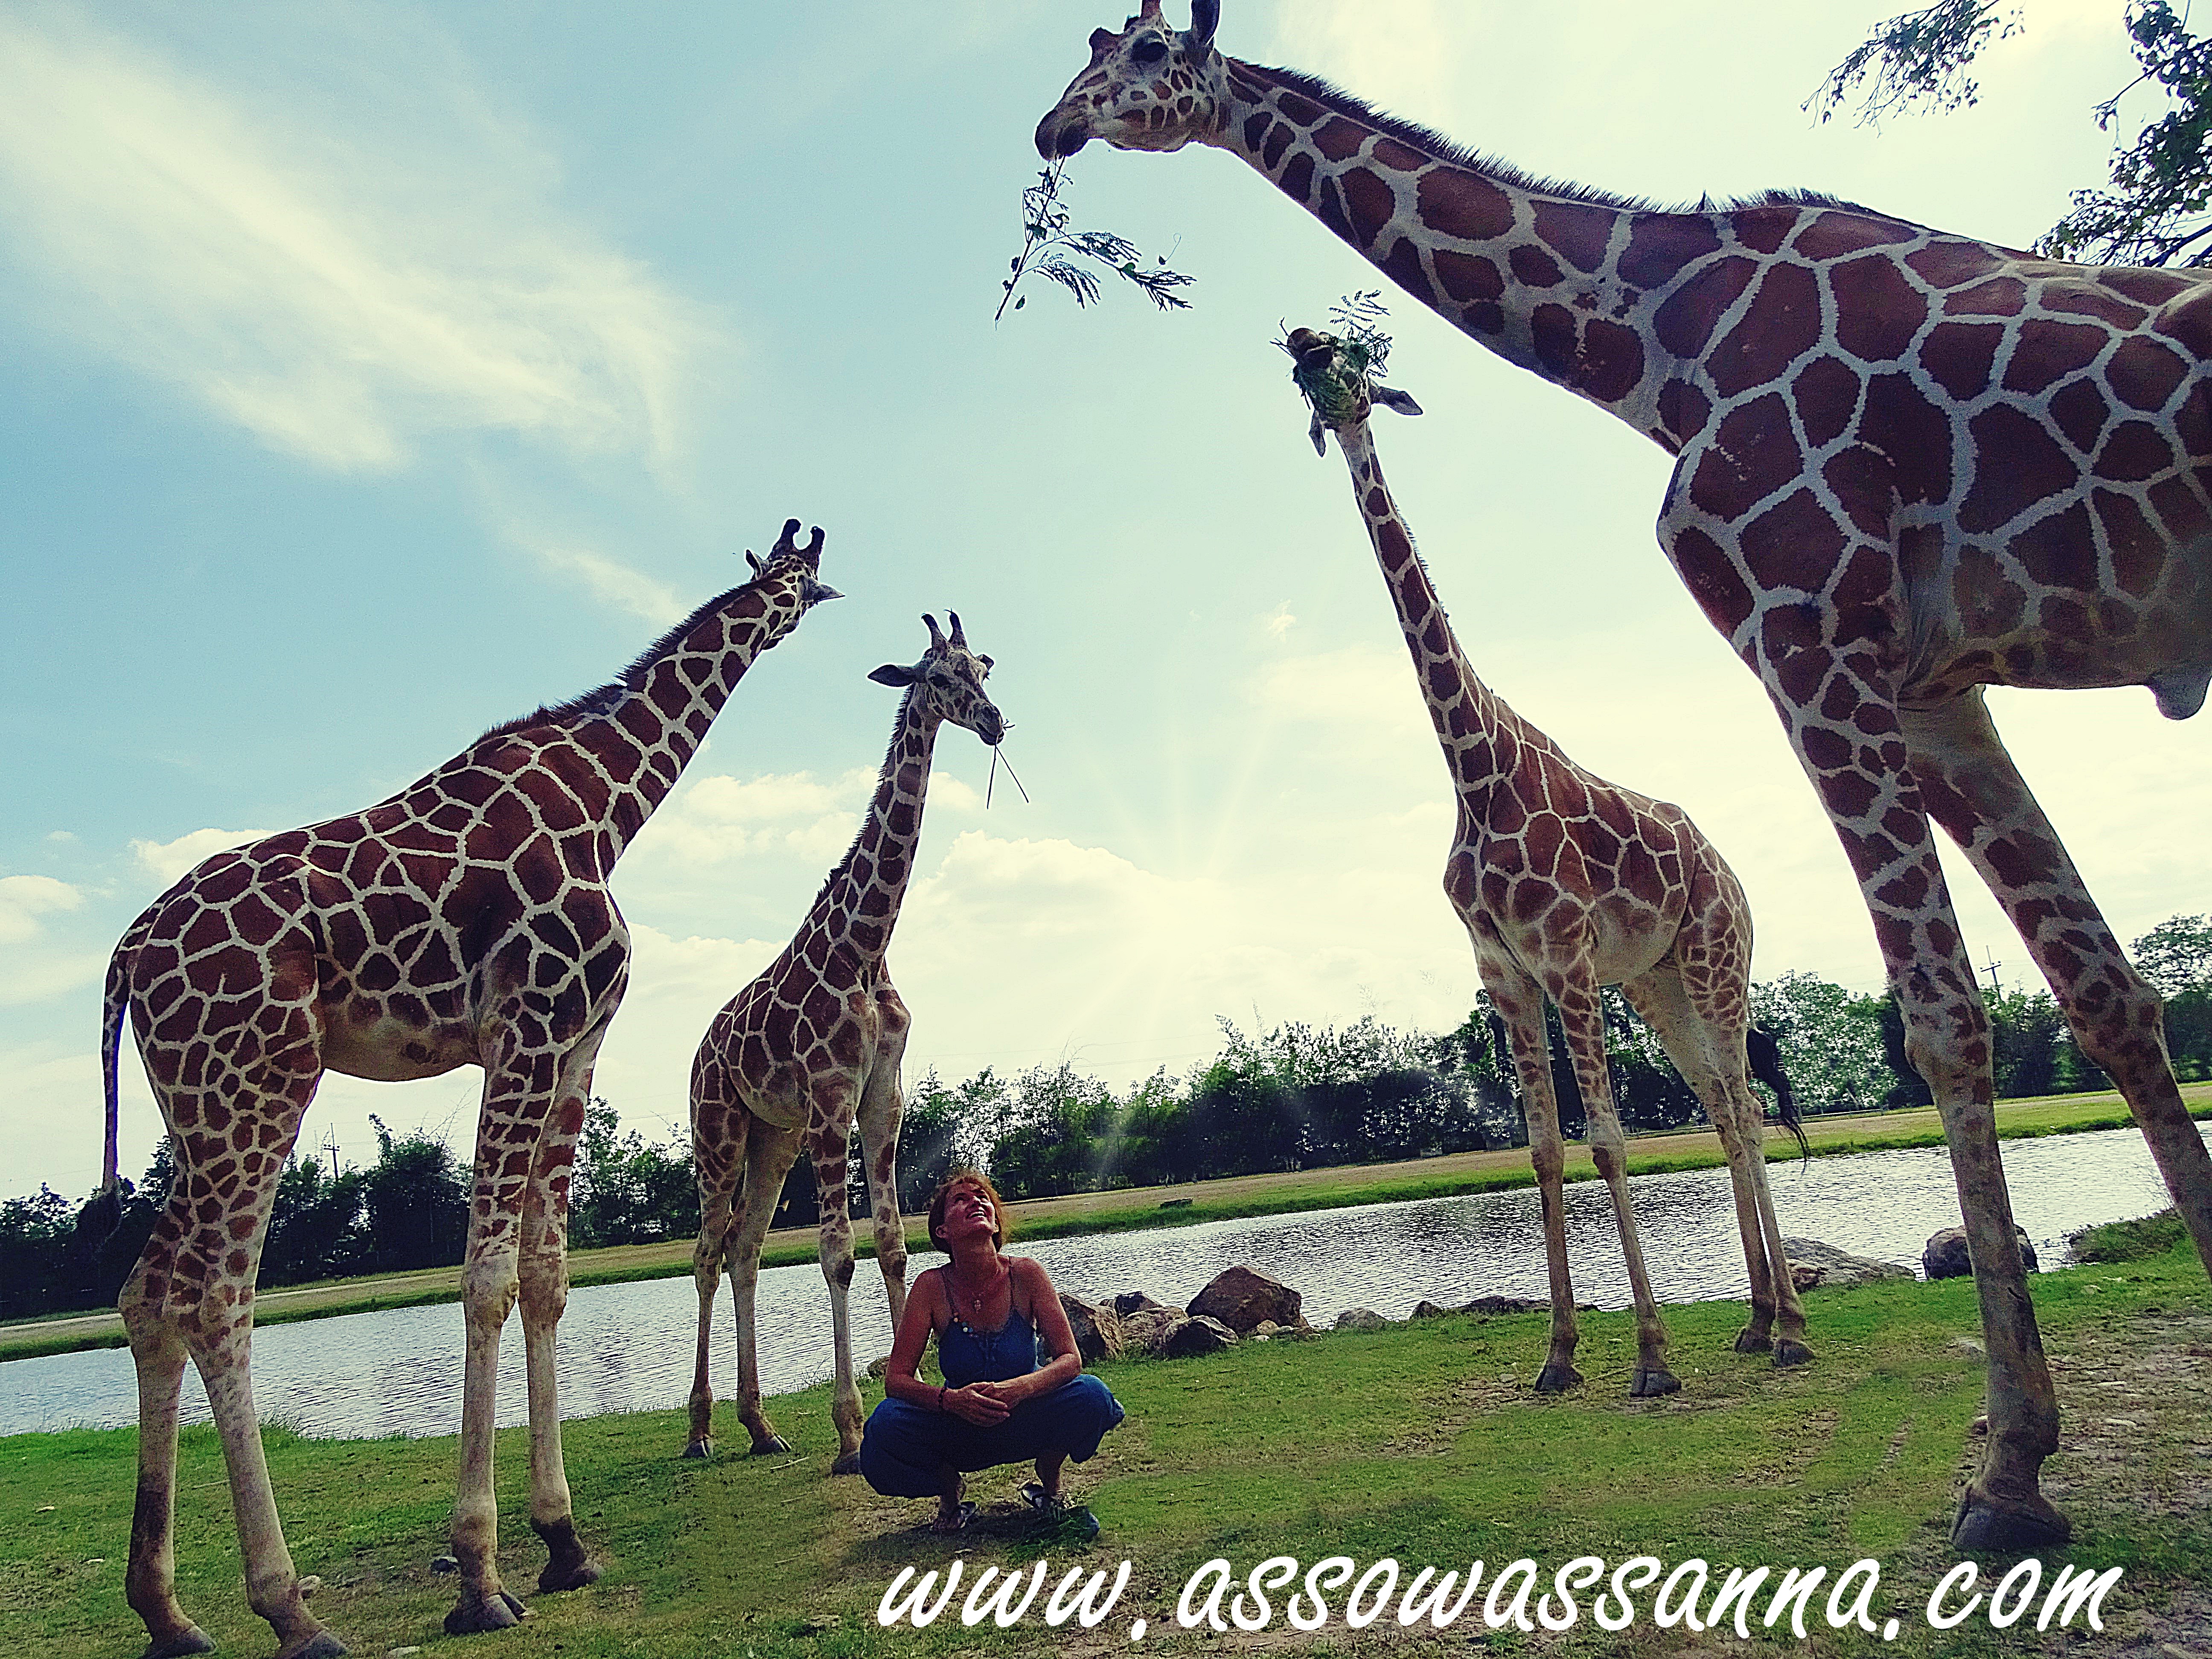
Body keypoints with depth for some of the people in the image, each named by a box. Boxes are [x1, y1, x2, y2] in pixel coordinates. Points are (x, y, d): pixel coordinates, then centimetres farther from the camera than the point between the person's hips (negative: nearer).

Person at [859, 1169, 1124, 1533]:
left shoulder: (1025, 1275, -15)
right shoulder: (932, 1287, -16)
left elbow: (1070, 1360, -17)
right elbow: (896, 1380, -16)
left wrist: (1019, 1387, -37)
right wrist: (951, 1399, -35)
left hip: (1027, 1420, 0)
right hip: (960, 1429, 0)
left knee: (1092, 1399, -29)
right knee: (886, 1426, -28)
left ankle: (1049, 1485, 5)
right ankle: (951, 1489, 6)